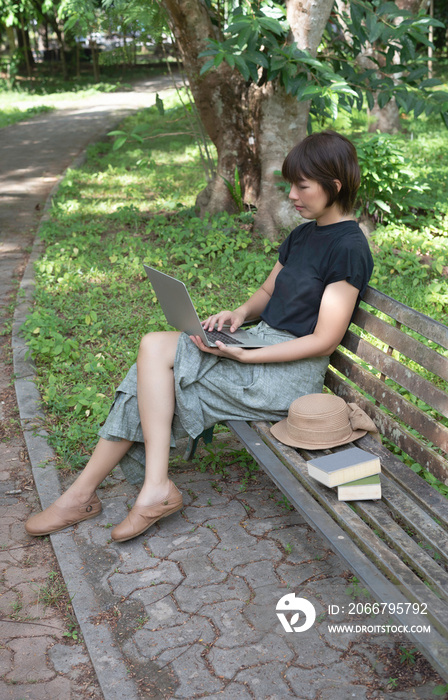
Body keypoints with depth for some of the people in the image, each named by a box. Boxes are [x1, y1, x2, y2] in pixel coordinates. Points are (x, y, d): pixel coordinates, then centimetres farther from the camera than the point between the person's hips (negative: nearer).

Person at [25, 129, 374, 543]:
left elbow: (325, 340, -17)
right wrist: (240, 313, -1)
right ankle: (83, 493, -4)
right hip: (261, 345, 9)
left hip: (291, 373, -8)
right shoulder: (304, 234, 14)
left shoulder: (349, 248, -14)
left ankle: (156, 489, -12)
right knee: (152, 365, -9)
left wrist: (245, 357, -21)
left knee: (155, 349, -19)